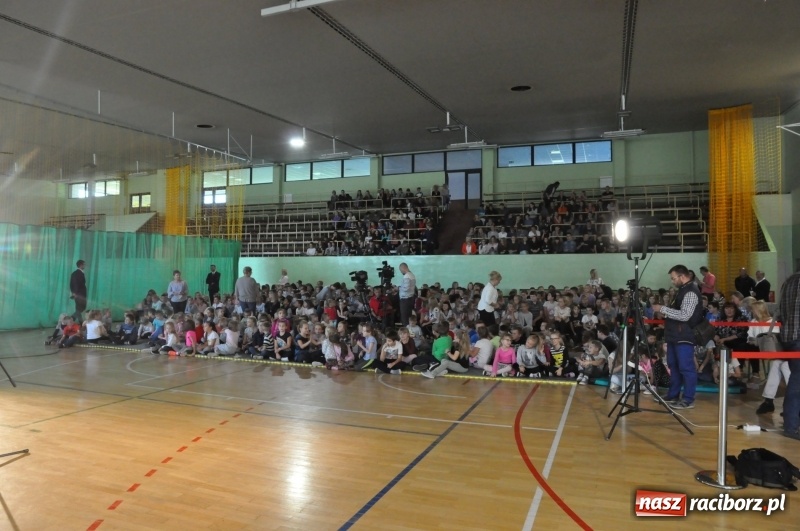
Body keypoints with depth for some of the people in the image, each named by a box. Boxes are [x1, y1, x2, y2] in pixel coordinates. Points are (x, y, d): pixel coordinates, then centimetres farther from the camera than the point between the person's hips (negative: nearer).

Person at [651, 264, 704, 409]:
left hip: (684, 337, -10)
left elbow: (684, 315, -26)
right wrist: (665, 314, 9)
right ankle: (673, 395, 27)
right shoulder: (682, 290, 14)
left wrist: (663, 309, -22)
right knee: (673, 366, 17)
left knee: (686, 368, -2)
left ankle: (688, 400, 6)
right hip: (675, 335, 10)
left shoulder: (690, 292, -17)